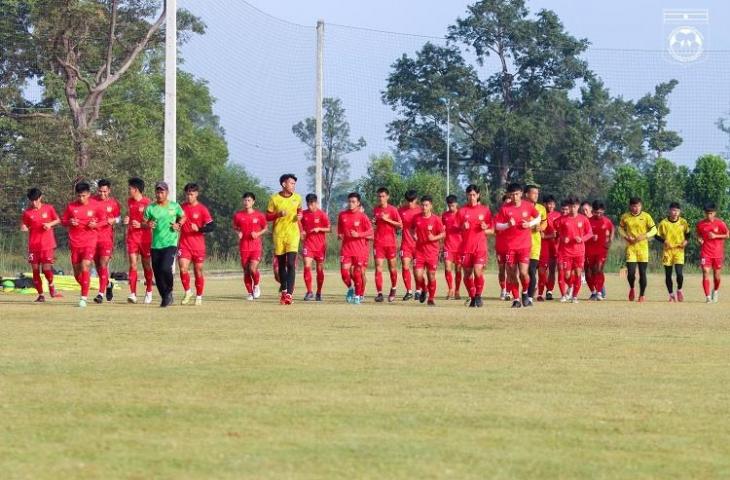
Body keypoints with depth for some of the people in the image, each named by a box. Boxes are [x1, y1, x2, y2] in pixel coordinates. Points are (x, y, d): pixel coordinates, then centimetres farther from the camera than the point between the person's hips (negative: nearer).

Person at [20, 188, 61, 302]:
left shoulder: (49, 208, -1)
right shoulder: (27, 212, 1)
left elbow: (58, 220, 9)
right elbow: (23, 227, 8)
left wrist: (50, 224, -9)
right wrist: (24, 228, -15)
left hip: (48, 244, -2)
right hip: (33, 244, 2)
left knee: (46, 268, -8)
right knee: (35, 270, 1)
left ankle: (51, 287, 20)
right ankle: (40, 294, 11)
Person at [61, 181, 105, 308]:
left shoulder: (95, 206, -3)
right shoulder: (71, 206, 1)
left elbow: (104, 220, 7)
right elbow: (63, 221, 10)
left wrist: (96, 224, -13)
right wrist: (69, 222, -12)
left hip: (89, 241, -3)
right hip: (74, 242, 3)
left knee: (85, 267, -18)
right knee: (77, 271, 6)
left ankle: (84, 297, -15)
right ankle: (85, 291, 32)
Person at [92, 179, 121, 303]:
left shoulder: (113, 203, 0)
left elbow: (118, 217, 11)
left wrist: (113, 220, -10)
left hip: (106, 236, -3)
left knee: (103, 264, -12)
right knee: (97, 264, 11)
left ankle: (101, 293, -11)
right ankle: (108, 285, 37)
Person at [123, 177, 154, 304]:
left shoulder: (147, 203, -9)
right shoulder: (129, 201, 8)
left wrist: (141, 225, -20)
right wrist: (126, 220, 4)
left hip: (145, 238, -4)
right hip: (132, 237, 4)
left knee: (146, 265, 8)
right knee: (133, 264, -7)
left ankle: (149, 292, 24)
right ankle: (133, 294, -13)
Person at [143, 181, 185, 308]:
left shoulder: (175, 206, 4)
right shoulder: (150, 208, 3)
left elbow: (183, 217, 19)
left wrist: (179, 225, 0)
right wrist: (148, 225, -17)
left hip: (170, 243, -3)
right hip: (155, 244, 3)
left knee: (165, 268, -21)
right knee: (157, 273, 4)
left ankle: (169, 293, 2)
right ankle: (165, 297, 20)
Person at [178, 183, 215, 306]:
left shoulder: (202, 209, -4)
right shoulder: (182, 207, 7)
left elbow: (212, 226, -9)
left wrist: (199, 229, -23)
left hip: (198, 245, -2)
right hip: (184, 244, 2)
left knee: (198, 271, 5)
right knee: (183, 269, -13)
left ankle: (199, 297, 19)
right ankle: (187, 292, 7)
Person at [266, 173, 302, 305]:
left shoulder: (297, 198, 5)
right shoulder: (274, 199, -1)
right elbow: (267, 216, 3)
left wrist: (299, 216, 0)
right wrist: (278, 214, -15)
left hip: (293, 233, 0)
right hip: (278, 234, 0)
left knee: (291, 263, -13)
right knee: (281, 264, 8)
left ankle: (289, 293, -18)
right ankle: (283, 291, 24)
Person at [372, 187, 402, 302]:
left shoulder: (392, 210, -2)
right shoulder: (376, 210, 10)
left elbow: (400, 225, -4)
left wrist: (388, 220, -15)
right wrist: (373, 223, 0)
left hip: (390, 242, -2)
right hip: (378, 242, 2)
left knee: (392, 267, 7)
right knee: (378, 268, -8)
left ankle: (393, 289, 30)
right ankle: (380, 294, -11)